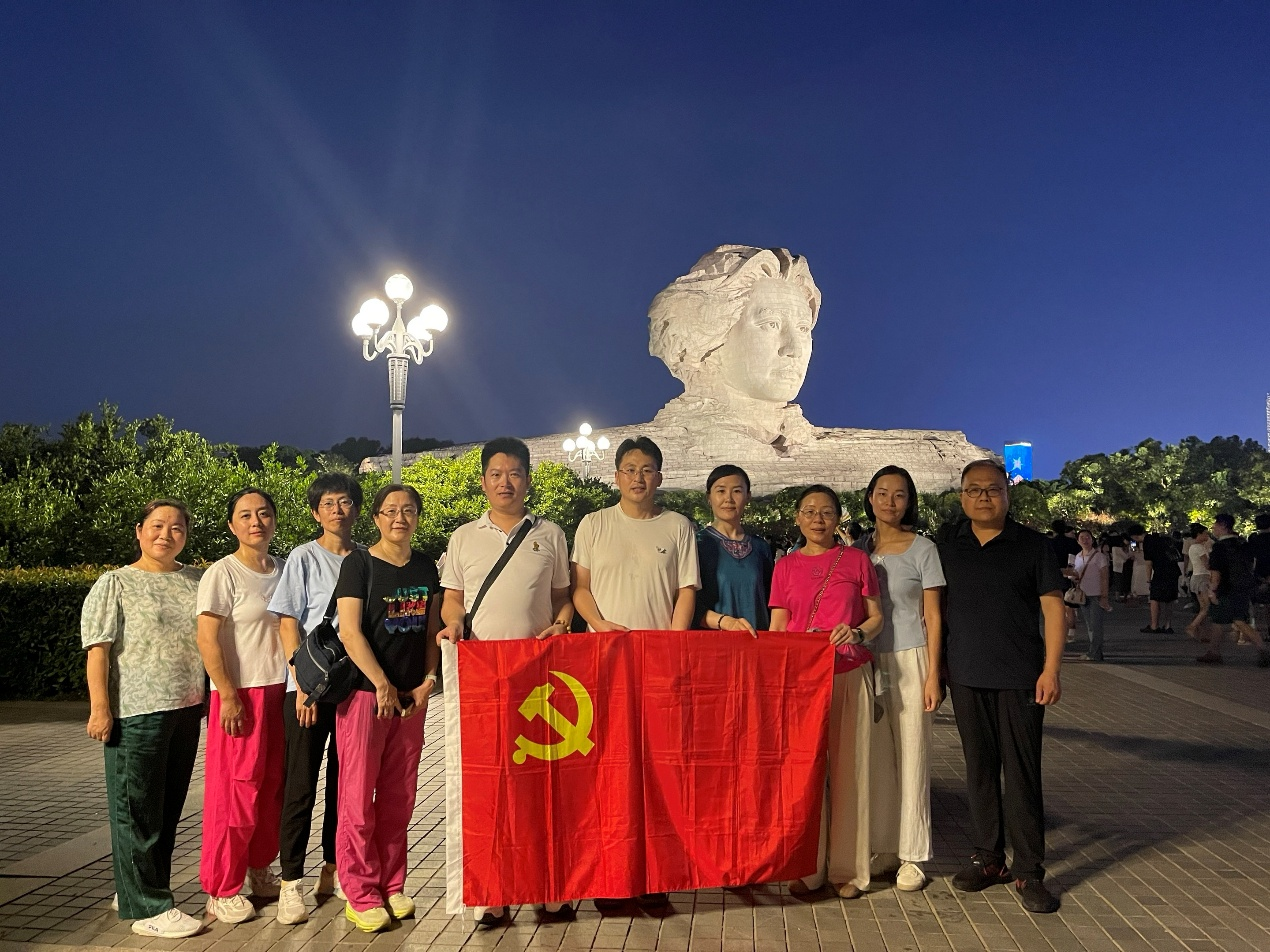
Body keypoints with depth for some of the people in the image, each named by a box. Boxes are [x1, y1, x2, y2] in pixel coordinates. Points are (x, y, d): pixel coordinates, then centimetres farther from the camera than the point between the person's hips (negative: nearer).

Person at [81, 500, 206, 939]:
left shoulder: (195, 581, 12)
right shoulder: (115, 584, -2)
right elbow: (98, 650, -8)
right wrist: (100, 708, -14)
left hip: (186, 708, 6)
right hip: (136, 712, -6)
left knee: (168, 808, 13)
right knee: (136, 810, 0)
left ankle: (137, 891, 28)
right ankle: (148, 908, 7)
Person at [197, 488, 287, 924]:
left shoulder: (283, 569, 9)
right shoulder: (222, 573, -9)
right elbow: (208, 639, -13)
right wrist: (228, 696, -16)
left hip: (280, 690, 6)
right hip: (240, 693, -6)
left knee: (273, 786, 11)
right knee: (236, 789, -2)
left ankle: (260, 869, 27)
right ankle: (222, 890, 9)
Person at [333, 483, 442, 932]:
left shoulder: (426, 567, 10)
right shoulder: (359, 564, -5)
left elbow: (432, 631, 13)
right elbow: (350, 632, -12)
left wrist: (427, 682, 1)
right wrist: (381, 684, -17)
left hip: (411, 696, 5)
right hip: (364, 692, -5)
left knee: (399, 797, 11)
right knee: (358, 797, 0)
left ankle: (391, 886, 23)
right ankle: (360, 895, 11)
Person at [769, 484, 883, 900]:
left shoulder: (857, 560, 6)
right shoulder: (786, 566, 10)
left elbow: (876, 617, 8)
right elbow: (777, 628, 9)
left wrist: (858, 633, -13)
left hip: (850, 675, -1)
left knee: (848, 768, 2)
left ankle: (848, 868, 12)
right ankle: (808, 867, 13)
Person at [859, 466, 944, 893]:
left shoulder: (923, 549, -1)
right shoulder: (859, 549, 9)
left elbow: (933, 618, -2)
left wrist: (933, 676, -8)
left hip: (909, 661, -3)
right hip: (868, 662, 3)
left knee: (911, 757, 1)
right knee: (876, 758, 6)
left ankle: (912, 856, 10)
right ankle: (884, 848, 17)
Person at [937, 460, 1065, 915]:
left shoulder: (1033, 545, 0)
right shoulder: (947, 545, 8)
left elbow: (1053, 608, -1)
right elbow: (936, 607, 12)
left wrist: (1051, 670, -9)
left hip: (1020, 677, -3)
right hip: (967, 677, 3)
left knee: (1022, 772, 0)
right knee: (979, 769, 11)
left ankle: (1029, 872, 8)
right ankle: (988, 859, 22)